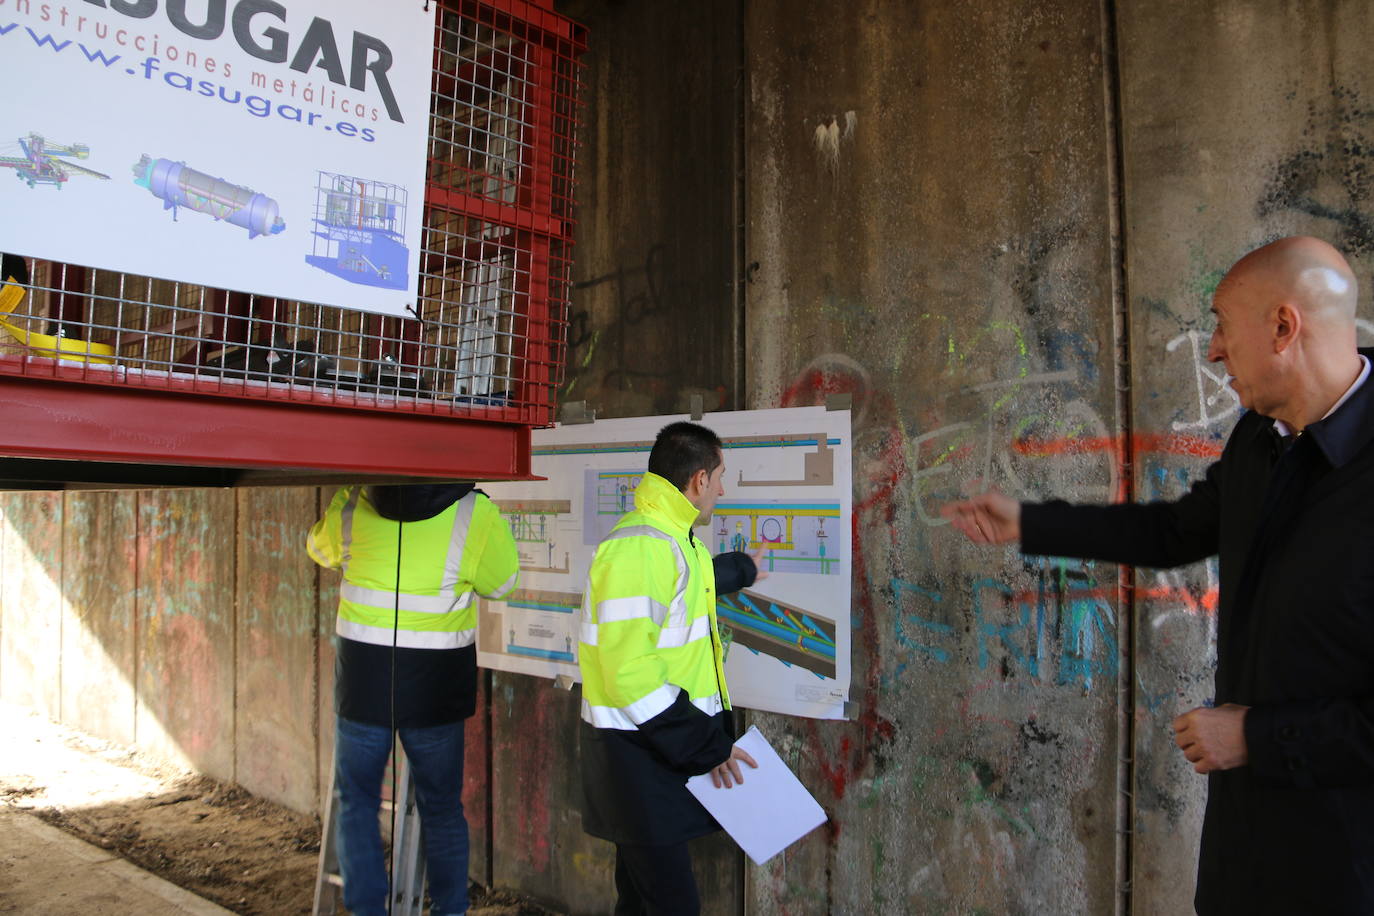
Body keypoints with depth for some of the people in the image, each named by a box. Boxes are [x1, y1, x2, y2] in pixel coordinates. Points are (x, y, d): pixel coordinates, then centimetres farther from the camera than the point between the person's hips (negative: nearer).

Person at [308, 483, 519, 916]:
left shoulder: (351, 504, -5)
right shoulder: (474, 514, -12)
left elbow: (321, 549, 17)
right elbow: (501, 583, 2)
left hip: (364, 680, 1)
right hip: (436, 686, -1)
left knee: (355, 802, 17)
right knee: (442, 807, 14)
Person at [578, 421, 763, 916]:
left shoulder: (672, 538, 11)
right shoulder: (637, 548, -23)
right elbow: (630, 672, -27)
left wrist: (743, 569, 53)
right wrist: (706, 745, -20)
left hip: (665, 748, 10)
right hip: (638, 757, -10)